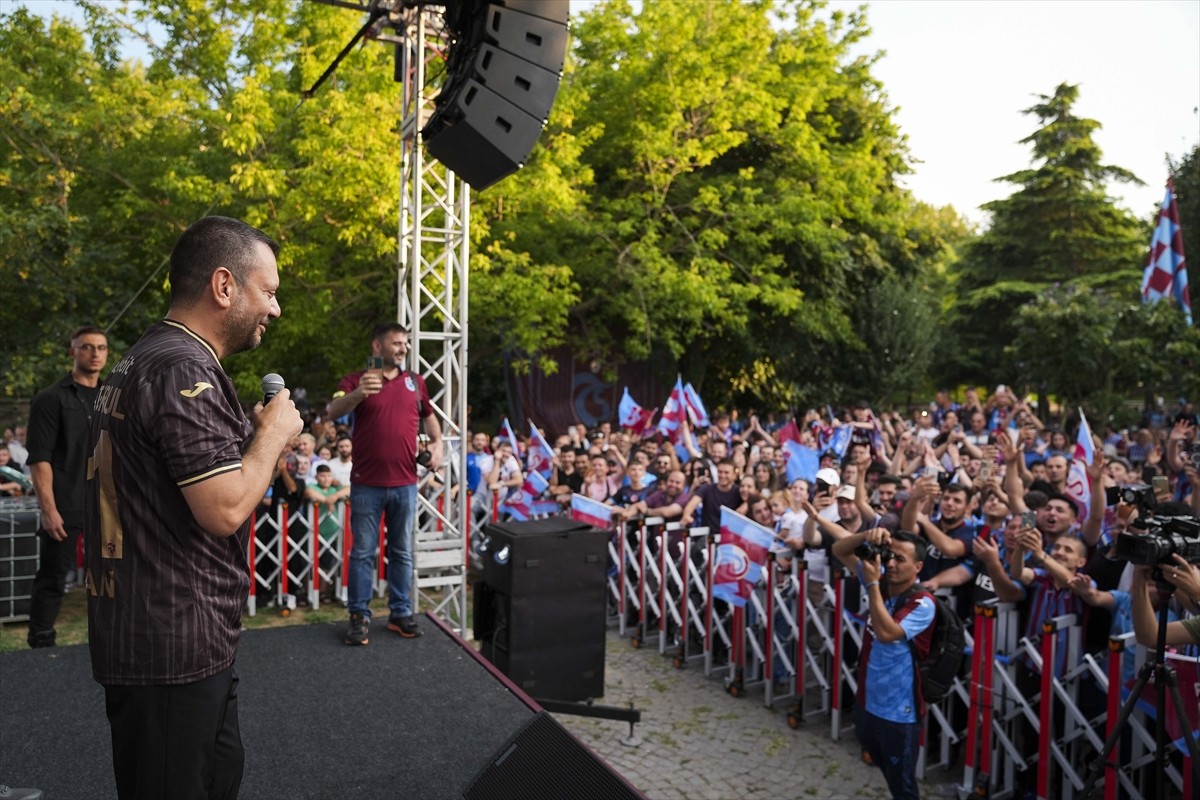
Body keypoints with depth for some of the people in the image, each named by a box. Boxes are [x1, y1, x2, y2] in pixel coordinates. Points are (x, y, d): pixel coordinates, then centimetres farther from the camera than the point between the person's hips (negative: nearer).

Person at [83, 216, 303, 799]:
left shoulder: (143, 358, 12)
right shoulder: (185, 369, -22)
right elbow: (224, 509, -27)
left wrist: (253, 436, 9)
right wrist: (272, 433, -12)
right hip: (173, 644, -10)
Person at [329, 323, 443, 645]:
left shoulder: (415, 382, 11)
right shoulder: (356, 380, -1)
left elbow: (429, 416, 25)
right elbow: (334, 411, -18)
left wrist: (437, 443, 8)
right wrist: (358, 393, -38)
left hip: (405, 483, 4)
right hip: (367, 484, -3)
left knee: (402, 552, 11)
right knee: (363, 552, 3)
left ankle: (400, 613, 20)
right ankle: (360, 616, 13)